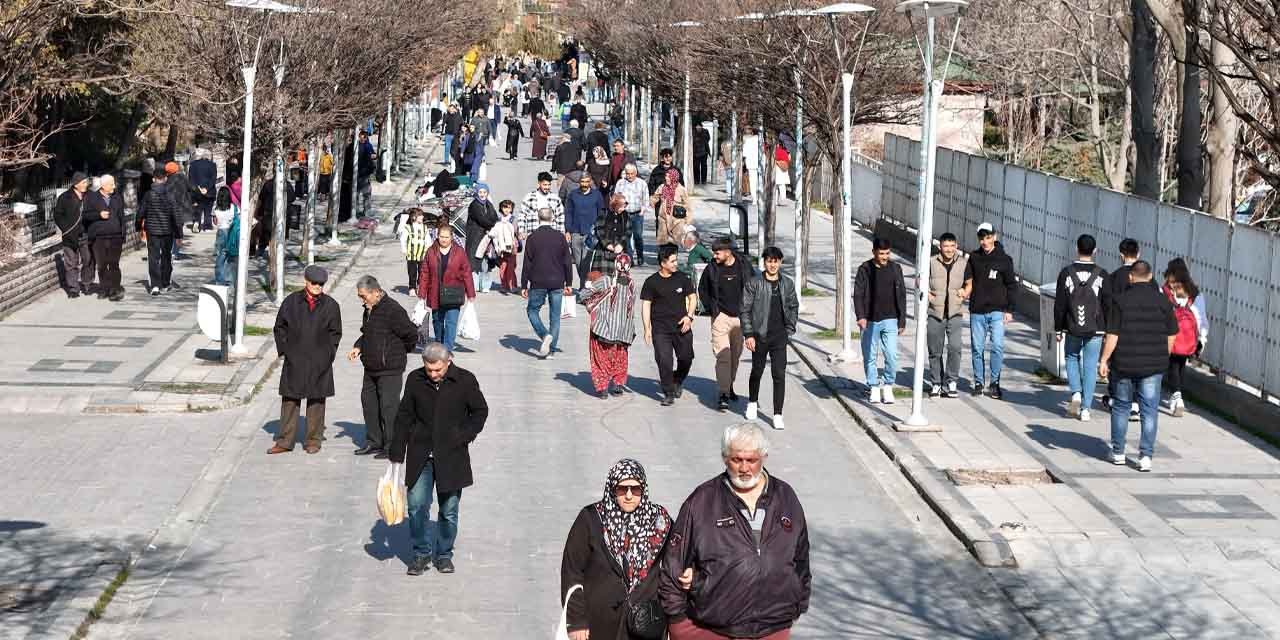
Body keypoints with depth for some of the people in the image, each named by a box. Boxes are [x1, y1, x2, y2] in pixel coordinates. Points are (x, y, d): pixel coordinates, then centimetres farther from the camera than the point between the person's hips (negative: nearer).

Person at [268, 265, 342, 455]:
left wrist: (328, 354, -1)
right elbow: (280, 327, 10)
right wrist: (283, 350, 2)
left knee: (316, 400, 5)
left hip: (319, 362, 0)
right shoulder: (291, 302, 2)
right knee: (290, 400, 3)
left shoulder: (331, 306, 1)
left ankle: (313, 441, 14)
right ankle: (284, 441, 8)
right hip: (294, 361, 0)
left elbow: (335, 332, 8)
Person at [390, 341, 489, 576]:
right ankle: (421, 554, 11)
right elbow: (404, 417, 8)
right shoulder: (415, 380, 0)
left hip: (451, 456, -1)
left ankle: (444, 554, 21)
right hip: (420, 455, 1)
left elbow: (480, 411, 8)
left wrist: (464, 436, -7)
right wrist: (397, 454, 6)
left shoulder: (465, 380, -6)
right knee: (417, 506, -3)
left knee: (449, 509, 5)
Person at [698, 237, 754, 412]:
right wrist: (710, 309, 4)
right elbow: (702, 290, 12)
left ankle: (730, 386, 32)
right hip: (721, 317, -2)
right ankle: (723, 394, -14)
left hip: (740, 317, 2)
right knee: (723, 356, -11)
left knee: (735, 355, 14)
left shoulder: (744, 265, -2)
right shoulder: (712, 269, -4)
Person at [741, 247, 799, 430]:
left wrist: (790, 329, 6)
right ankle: (752, 403, 40)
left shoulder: (788, 284, 4)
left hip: (779, 337, 1)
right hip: (760, 335, -1)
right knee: (757, 371, 15)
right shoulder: (754, 283, -6)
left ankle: (778, 415, -3)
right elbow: (745, 310, -5)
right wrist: (749, 334, -10)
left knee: (779, 374, -5)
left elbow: (794, 307, 15)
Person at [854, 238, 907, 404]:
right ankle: (874, 387, 19)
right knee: (869, 357, 6)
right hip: (870, 321, -1)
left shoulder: (895, 268, 5)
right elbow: (858, 294, -6)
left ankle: (887, 386, 9)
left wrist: (902, 320, 8)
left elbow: (901, 295, 9)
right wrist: (860, 316, -20)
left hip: (890, 320, 1)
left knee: (891, 355, -7)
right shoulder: (865, 269, -2)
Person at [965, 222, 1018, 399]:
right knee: (977, 348, 5)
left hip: (997, 311, -2)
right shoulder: (974, 257, 8)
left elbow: (1012, 285, 3)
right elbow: (967, 280, 13)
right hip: (977, 311, 3)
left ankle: (995, 382, -1)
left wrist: (1009, 310, -3)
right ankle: (978, 383, 15)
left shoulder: (1004, 259, 1)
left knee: (997, 346, -12)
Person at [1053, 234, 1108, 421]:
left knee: (1072, 358, 21)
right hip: (1095, 329, 0)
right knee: (1090, 366, 5)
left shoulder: (1066, 272, -4)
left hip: (1072, 329, 0)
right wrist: (1108, 330, 10)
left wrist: (1058, 329, 6)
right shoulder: (1102, 275, -3)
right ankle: (1085, 408, 3)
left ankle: (1076, 392, -1)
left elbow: (1059, 304, -2)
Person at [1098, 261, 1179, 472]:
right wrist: (1163, 358, 18)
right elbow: (1172, 334, 5)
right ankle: (1146, 455, -2)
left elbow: (1113, 335, -10)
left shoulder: (1121, 300, -7)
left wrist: (1104, 360, -2)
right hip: (1153, 365, 1)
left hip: (1124, 364, -1)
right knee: (1149, 411, 4)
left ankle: (1118, 452, 20)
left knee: (1121, 407, 14)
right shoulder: (1162, 301, 0)